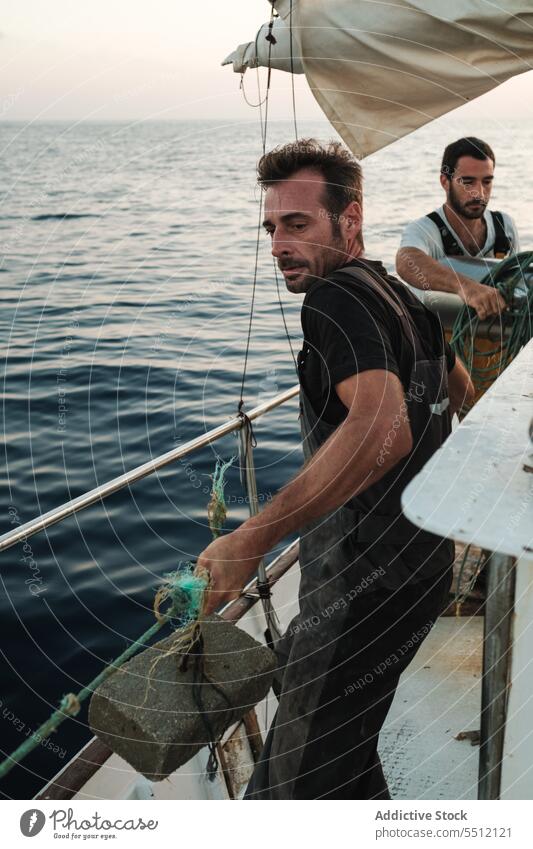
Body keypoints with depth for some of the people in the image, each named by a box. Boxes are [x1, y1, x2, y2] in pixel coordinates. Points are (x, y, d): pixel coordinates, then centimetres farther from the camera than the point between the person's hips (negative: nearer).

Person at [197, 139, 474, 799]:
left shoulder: (335, 296, -19)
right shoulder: (398, 295, 10)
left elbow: (383, 426, -37)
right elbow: (460, 388, 28)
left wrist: (252, 539, -36)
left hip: (369, 582, -10)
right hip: (421, 560, 10)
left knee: (301, 782, -1)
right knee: (295, 670, 28)